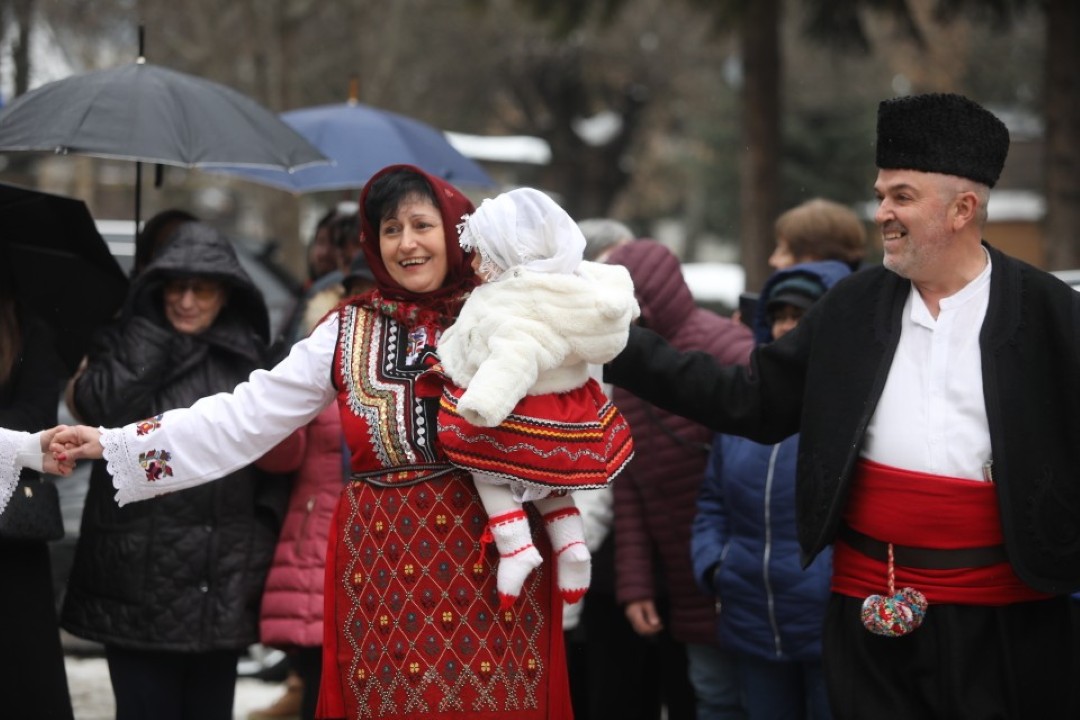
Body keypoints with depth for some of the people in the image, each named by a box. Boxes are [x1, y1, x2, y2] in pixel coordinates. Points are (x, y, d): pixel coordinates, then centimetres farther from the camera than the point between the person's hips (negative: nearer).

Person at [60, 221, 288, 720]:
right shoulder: (125, 345, 6)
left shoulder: (248, 356, 12)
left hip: (224, 585, 3)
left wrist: (265, 535, 3)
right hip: (140, 581, -3)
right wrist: (155, 331, -8)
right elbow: (100, 407, -15)